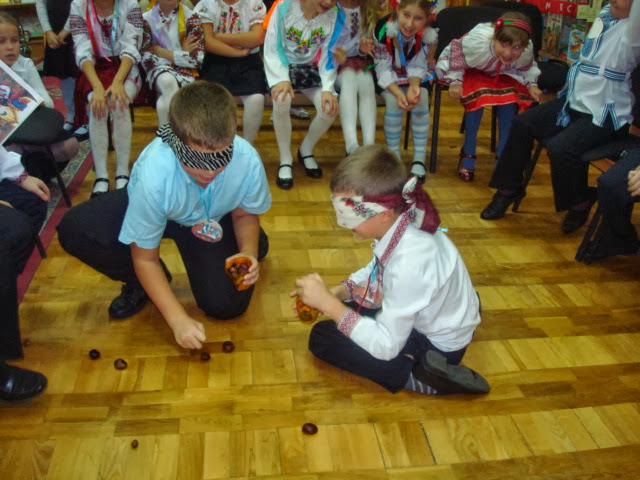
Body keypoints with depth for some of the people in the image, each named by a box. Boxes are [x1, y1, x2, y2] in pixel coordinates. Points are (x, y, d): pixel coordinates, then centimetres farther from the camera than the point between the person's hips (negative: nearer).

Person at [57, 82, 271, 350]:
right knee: (74, 231, -27)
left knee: (226, 305, -14)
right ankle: (141, 282, 3)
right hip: (151, 209, -1)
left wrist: (248, 252, -29)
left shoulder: (247, 160, -35)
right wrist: (178, 320, -27)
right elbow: (144, 257, -22)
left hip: (211, 220, 1)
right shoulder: (153, 174, -39)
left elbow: (245, 214, -9)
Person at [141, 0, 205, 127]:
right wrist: (182, 54, -6)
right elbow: (146, 59, -4)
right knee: (167, 81, -36)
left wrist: (161, 52, -7)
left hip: (184, 70, 0)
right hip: (159, 70, 0)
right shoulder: (147, 18, 3)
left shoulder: (190, 17, 2)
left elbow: (197, 59, -6)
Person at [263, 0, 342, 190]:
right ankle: (285, 160, -13)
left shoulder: (333, 16, -8)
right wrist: (281, 79, -31)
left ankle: (306, 151, 8)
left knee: (330, 107, -23)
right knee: (281, 100, -35)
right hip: (282, 67, -3)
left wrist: (328, 89, -20)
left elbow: (328, 56, -5)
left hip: (309, 69, 3)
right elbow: (271, 50, -15)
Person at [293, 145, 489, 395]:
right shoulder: (402, 219, -15)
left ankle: (417, 376, -10)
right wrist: (336, 293, -10)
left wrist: (328, 304, -27)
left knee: (322, 337, -7)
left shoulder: (408, 264, -39)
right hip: (422, 312, 8)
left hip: (437, 346, -8)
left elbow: (386, 346, -28)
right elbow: (375, 270, 6)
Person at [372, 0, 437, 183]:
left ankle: (419, 159, -15)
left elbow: (418, 68, -13)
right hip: (388, 79, -2)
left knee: (421, 98, -26)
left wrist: (414, 86, -36)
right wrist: (398, 93, -38)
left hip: (414, 78, 2)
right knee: (393, 100, -29)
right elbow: (383, 70, -22)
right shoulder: (383, 29, -28)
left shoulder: (429, 35, -22)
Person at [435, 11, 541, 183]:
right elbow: (454, 59, -20)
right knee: (478, 94, -32)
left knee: (511, 96, -23)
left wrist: (531, 84, -18)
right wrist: (455, 81, -29)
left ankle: (502, 154, -9)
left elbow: (527, 69, -3)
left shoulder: (526, 51, -27)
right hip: (470, 72, -4)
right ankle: (468, 152, -17)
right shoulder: (476, 42, -40)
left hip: (499, 74, 4)